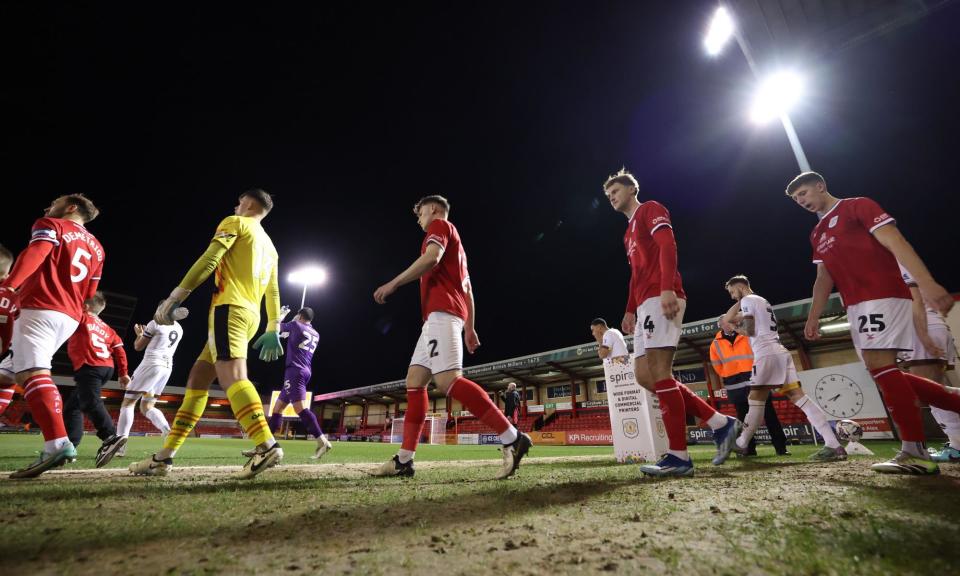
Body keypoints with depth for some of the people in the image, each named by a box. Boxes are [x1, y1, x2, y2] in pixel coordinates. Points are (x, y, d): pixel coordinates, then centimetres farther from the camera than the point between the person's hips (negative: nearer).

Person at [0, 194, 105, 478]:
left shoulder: (50, 226, 6)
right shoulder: (96, 247, 25)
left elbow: (34, 255, -15)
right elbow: (88, 294, 23)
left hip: (40, 310, -8)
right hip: (70, 318, 8)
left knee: (33, 373, -19)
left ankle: (57, 443, -33)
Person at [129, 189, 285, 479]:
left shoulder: (234, 222, 6)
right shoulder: (269, 245, 27)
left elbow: (209, 260, -8)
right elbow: (273, 292, 21)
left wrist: (176, 296, -7)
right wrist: (273, 331, 19)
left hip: (230, 307, -8)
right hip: (250, 315, 9)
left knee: (232, 376, -22)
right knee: (197, 379, 11)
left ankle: (267, 446, -35)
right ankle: (165, 456, 16)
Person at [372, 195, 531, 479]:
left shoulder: (440, 225, 6)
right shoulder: (454, 243, 32)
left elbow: (431, 258, -16)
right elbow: (467, 288, 27)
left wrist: (393, 284, -12)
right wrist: (469, 327, 24)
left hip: (442, 312, -10)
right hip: (439, 317, 10)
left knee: (448, 380, -22)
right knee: (414, 380, 5)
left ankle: (513, 439, -22)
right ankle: (403, 460, 4)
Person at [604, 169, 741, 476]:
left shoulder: (650, 209, 5)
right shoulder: (629, 231, 31)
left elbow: (668, 246, -11)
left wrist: (667, 289, -25)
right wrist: (630, 310, 21)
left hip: (661, 298, -10)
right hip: (646, 303, 10)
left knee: (658, 372, -14)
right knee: (644, 374, 3)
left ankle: (678, 456, -9)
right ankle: (720, 423, 9)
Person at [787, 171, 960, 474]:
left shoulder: (858, 206, 0)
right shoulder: (817, 234, 22)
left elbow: (896, 242, -12)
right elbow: (824, 277, 20)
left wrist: (926, 283, -25)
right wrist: (813, 317, 13)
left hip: (882, 296, -8)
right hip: (856, 306, 8)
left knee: (879, 365, -15)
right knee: (883, 371, 6)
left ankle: (915, 453, -10)